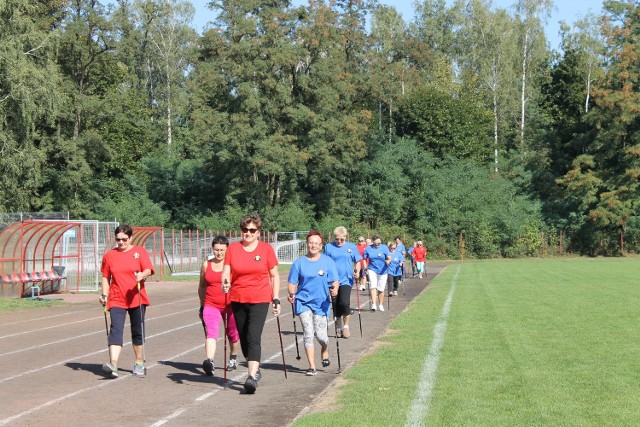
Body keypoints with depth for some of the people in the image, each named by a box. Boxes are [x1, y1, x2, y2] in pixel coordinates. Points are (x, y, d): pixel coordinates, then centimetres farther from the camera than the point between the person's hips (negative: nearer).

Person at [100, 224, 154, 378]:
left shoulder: (140, 251, 2)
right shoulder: (109, 255, 9)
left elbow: (149, 270, -9)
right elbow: (106, 277, 15)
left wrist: (142, 275, -31)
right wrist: (104, 295, 4)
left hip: (137, 298, 0)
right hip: (116, 300, 0)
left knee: (137, 332, 10)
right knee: (115, 330, -15)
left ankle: (139, 364, 24)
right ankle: (113, 365, -27)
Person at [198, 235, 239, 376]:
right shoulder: (206, 264, 7)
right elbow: (202, 286, 17)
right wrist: (202, 305, 17)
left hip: (231, 304, -1)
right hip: (211, 305, 1)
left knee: (232, 333, 15)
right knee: (211, 332, -19)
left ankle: (233, 358, 39)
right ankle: (209, 361, -35)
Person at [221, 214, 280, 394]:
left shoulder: (266, 249, 0)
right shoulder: (232, 248, 4)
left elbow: (274, 276, 5)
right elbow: (226, 272, 1)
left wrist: (276, 299, 1)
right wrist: (225, 282, -21)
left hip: (260, 300, -3)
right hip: (238, 300, 3)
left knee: (253, 338, -16)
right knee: (244, 338, 12)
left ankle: (252, 376, -21)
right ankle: (255, 369, 31)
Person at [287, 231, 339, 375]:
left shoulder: (328, 261, 1)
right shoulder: (299, 263, 1)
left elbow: (334, 281, 0)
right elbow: (292, 282, 3)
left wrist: (334, 290, -22)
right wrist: (292, 294, -17)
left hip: (321, 303, 0)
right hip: (303, 302, 0)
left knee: (320, 335, 0)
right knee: (308, 333, -8)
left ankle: (325, 352, 35)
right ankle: (312, 367, -1)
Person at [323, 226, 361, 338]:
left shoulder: (351, 247, 5)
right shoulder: (329, 247, 4)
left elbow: (357, 261, 9)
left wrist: (357, 271, -8)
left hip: (346, 280, -2)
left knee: (345, 303, -17)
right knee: (336, 306, 6)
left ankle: (346, 327, 0)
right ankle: (340, 328, 22)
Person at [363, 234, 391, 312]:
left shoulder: (384, 247, -3)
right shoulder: (368, 248, 1)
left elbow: (389, 258, -12)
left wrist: (388, 261, -35)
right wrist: (366, 268, 0)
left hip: (382, 270, 0)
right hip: (372, 270, 0)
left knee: (381, 289, 6)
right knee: (373, 286, -18)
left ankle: (380, 305, 23)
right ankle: (373, 304, -20)